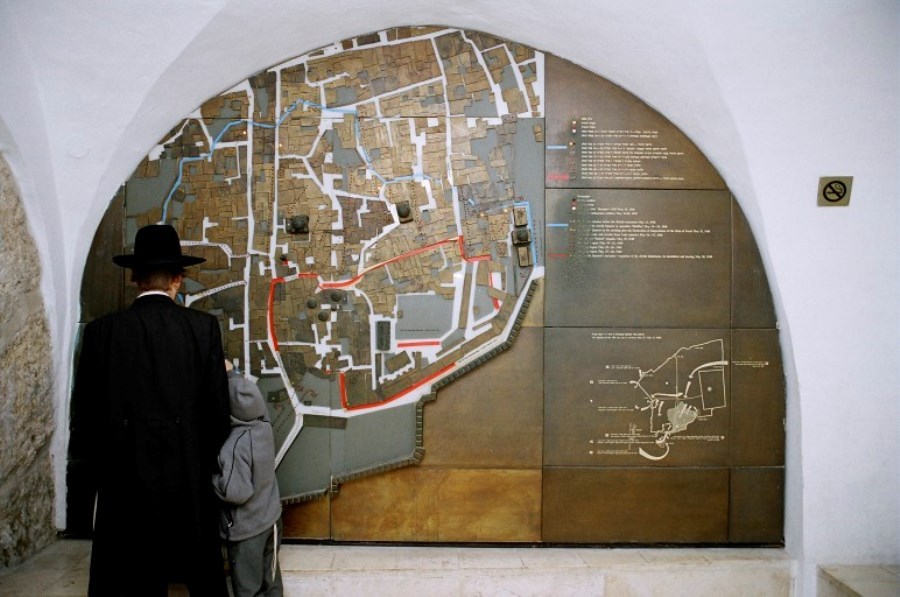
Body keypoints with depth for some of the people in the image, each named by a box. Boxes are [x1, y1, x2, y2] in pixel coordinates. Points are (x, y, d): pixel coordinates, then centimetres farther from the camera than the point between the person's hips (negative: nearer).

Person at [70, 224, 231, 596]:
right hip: (189, 475, 0)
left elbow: (86, 411, -2)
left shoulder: (102, 331, -7)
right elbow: (217, 406, -6)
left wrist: (98, 466, 15)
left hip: (124, 479, 0)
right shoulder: (203, 327, -9)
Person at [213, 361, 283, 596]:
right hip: (270, 518, 7)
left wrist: (212, 478, -14)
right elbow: (246, 392, 9)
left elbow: (236, 492, -29)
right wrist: (231, 372, 9)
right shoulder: (265, 425, -9)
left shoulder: (235, 446, -30)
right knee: (270, 573, 25)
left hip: (246, 528, -7)